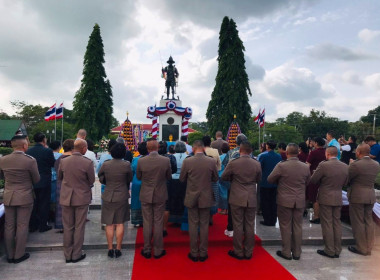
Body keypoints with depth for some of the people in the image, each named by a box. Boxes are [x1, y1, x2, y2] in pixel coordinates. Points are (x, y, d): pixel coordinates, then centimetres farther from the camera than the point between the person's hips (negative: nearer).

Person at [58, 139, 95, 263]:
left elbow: (60, 177, 10)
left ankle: (68, 255, 23)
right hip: (82, 198, -3)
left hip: (66, 198, 3)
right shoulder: (87, 163, -16)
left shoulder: (63, 161, -5)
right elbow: (92, 181, -5)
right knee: (79, 227, 9)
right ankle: (76, 255, 18)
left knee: (67, 227, 13)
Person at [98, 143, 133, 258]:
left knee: (109, 224, 10)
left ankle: (110, 249, 16)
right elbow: (129, 179, 0)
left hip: (108, 196, 1)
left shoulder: (105, 164, -9)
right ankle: (118, 249, 14)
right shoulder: (126, 165, -14)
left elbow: (101, 178, 7)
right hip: (122, 196, -1)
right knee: (120, 223, 9)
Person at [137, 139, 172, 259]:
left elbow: (138, 177, 2)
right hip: (160, 196, 0)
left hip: (146, 196, 0)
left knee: (147, 223, 11)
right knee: (158, 223, 10)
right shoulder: (166, 160, -13)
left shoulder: (141, 161, -12)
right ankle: (158, 251, 20)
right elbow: (169, 177, 1)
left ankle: (147, 250, 22)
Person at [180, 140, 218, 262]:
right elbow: (215, 179, 3)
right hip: (206, 198, 1)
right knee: (204, 225, 11)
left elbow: (182, 179, -1)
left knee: (193, 225, 10)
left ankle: (194, 253, 20)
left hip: (191, 197, -1)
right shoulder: (211, 161, -9)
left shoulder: (187, 161, -13)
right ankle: (203, 253, 21)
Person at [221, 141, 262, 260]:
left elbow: (223, 177, 1)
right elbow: (258, 179, 9)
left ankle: (238, 252, 18)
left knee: (238, 225, 8)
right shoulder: (257, 164, -6)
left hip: (237, 199, -2)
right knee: (250, 226, 12)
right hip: (251, 200, 3)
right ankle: (248, 252, 23)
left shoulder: (233, 163, -14)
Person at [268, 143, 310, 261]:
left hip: (285, 201, -3)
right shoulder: (305, 167, -4)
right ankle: (297, 253, 23)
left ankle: (286, 252, 17)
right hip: (300, 201, 4)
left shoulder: (281, 166, -17)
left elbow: (270, 180, -5)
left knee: (285, 226, 8)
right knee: (297, 226, 13)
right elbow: (307, 183, 11)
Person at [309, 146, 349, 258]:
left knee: (327, 224, 4)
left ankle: (329, 251, 12)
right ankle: (337, 250, 23)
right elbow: (344, 183, 9)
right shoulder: (345, 167, 0)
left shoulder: (323, 165, -18)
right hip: (338, 198, 5)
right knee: (337, 223, 14)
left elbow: (313, 180, -10)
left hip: (325, 198, -5)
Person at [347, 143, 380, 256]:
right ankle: (369, 247, 24)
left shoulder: (356, 165, -18)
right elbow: (370, 179, 10)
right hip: (371, 196, 7)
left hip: (357, 196, -6)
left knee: (358, 222, 4)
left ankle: (361, 248, 13)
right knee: (369, 221, 15)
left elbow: (346, 179, -12)